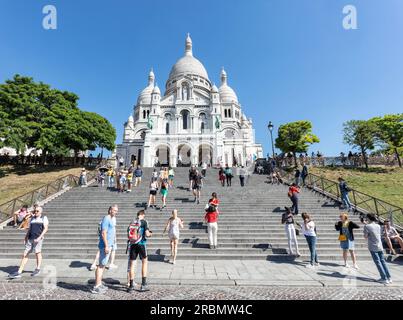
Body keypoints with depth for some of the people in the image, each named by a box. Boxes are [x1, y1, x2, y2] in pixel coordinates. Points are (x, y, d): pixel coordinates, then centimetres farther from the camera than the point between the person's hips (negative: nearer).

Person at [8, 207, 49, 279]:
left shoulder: (44, 218, 0)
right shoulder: (32, 219, 18)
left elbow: (45, 229, -8)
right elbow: (29, 229, 21)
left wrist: (39, 237, -16)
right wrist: (25, 238, 11)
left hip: (38, 238, -5)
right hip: (30, 238, 5)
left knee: (37, 252, 2)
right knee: (25, 254, 3)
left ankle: (38, 269, 17)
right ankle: (19, 272, 7)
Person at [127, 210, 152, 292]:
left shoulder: (132, 222, 9)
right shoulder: (144, 221, -5)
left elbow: (129, 234, 13)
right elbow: (147, 234, -12)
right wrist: (150, 234, 10)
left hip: (132, 244, 4)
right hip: (141, 244, -4)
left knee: (132, 264, 11)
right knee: (144, 262, 13)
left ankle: (131, 285, 16)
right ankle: (143, 284, 13)